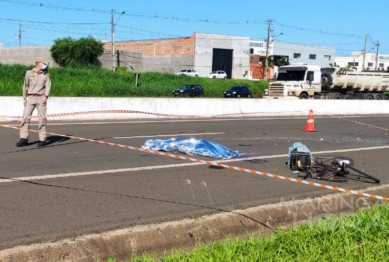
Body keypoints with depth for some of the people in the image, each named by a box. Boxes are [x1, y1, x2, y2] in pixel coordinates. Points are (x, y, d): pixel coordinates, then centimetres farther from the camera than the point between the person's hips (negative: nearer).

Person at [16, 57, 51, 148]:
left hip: (41, 98, -1)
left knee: (42, 118, -4)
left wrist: (46, 96, -18)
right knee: (25, 117, -6)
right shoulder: (29, 73, 10)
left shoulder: (46, 74, 9)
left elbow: (48, 86, -3)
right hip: (31, 98, 1)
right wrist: (24, 98, 8)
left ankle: (42, 140, 1)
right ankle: (24, 139, -3)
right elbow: (25, 86, 14)